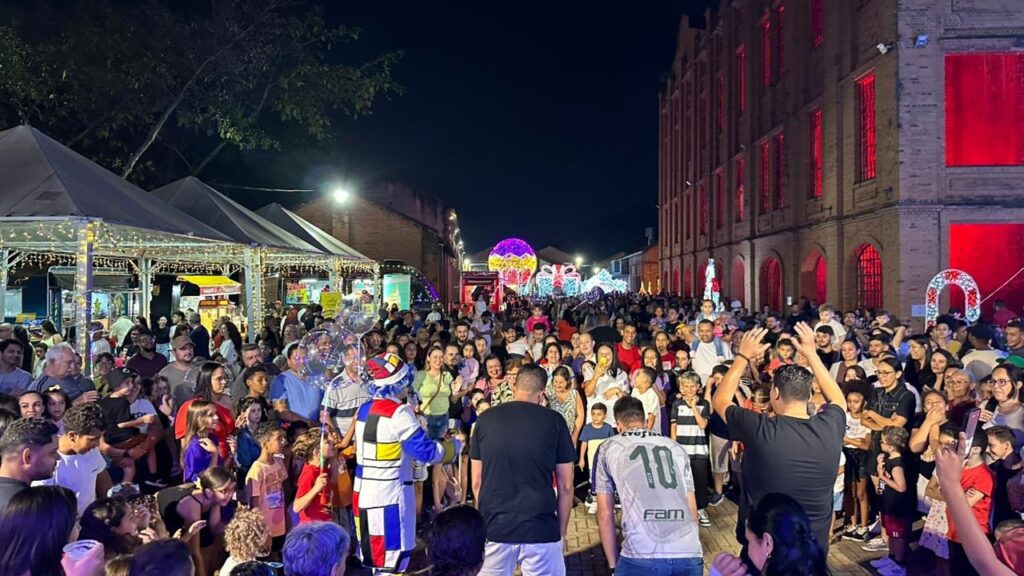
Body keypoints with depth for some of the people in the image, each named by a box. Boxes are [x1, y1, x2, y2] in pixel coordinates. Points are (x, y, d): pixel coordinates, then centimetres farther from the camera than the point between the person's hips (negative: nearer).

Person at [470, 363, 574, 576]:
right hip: (540, 529, -2)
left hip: (493, 527, 2)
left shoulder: (485, 419, 2)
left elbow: (477, 483, 7)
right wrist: (562, 531, 10)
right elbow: (565, 486, -1)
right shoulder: (554, 421, -4)